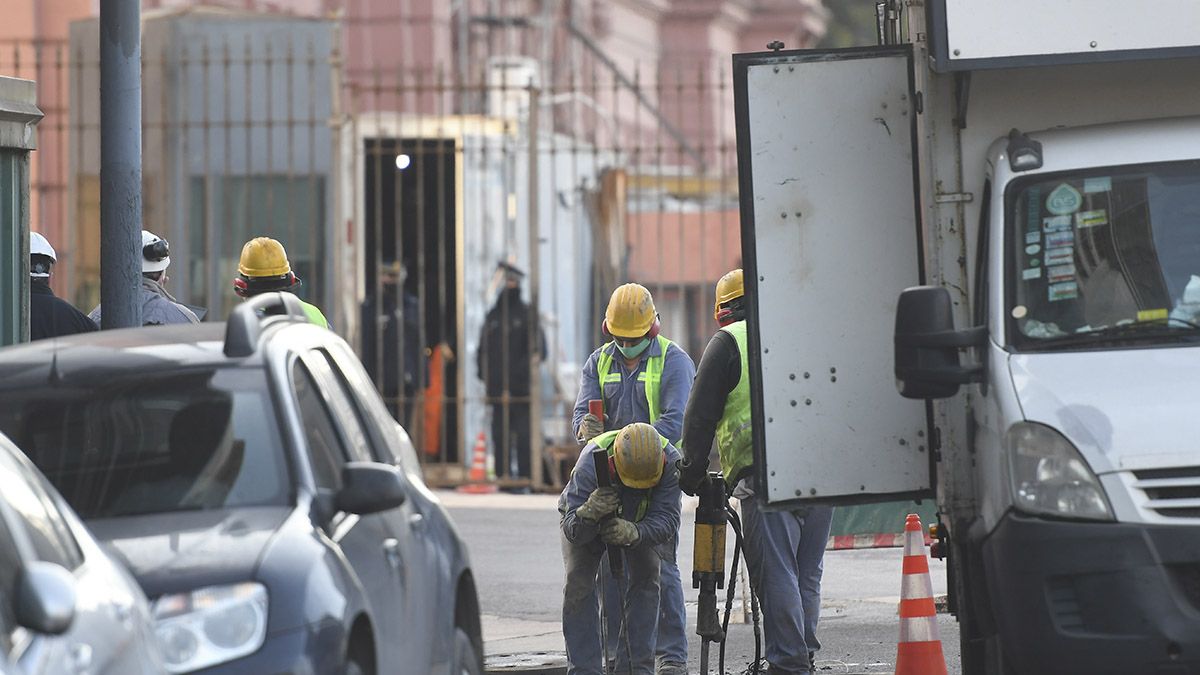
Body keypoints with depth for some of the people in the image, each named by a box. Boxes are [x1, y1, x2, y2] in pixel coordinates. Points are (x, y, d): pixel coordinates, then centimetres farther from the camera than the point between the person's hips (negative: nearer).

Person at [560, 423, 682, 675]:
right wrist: (588, 513, -65)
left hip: (637, 520, 2)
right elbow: (573, 532, -42)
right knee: (578, 582, -16)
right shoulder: (591, 462, -44)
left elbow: (667, 520, -38)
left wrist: (634, 533, -58)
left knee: (646, 578, -12)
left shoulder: (670, 460, -38)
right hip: (580, 516, -2)